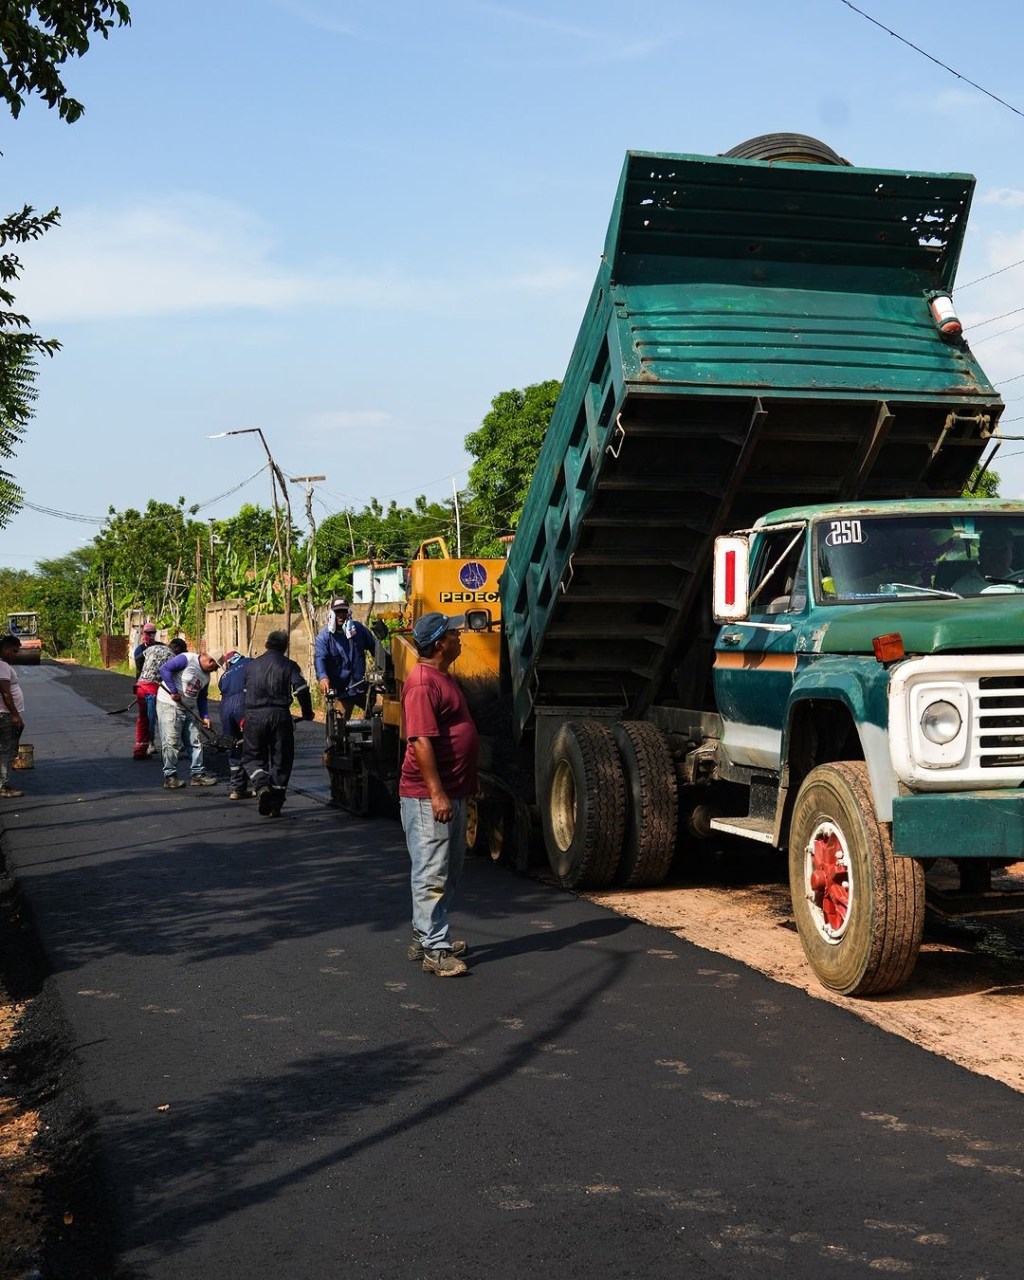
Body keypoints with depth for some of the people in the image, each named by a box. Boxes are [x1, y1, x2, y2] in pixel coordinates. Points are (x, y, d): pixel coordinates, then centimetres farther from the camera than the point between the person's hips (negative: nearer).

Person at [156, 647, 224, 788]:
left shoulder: (206, 676, 12)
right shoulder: (186, 659, -14)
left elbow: (202, 698, 18)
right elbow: (165, 669, -21)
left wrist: (205, 716, 7)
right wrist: (174, 691, -23)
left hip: (189, 709, 8)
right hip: (169, 705, -8)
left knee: (196, 741, 7)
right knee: (171, 742, -5)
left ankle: (198, 774, 14)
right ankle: (170, 776, 2)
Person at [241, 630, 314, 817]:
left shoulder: (252, 665, 14)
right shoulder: (289, 665, 3)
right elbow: (302, 690, -8)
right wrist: (307, 713, 6)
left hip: (254, 716, 2)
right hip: (280, 715, -1)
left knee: (252, 757, 13)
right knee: (281, 760, 9)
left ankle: (261, 785, -17)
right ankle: (275, 805, 8)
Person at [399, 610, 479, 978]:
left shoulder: (443, 678, 16)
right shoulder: (423, 683, -18)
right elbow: (420, 742, -23)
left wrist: (468, 784, 25)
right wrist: (437, 793, -26)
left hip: (451, 793, 11)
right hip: (428, 796, -11)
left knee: (448, 871, 17)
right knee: (432, 874, -5)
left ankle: (425, 937, 27)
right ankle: (435, 951, 0)